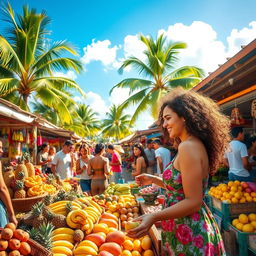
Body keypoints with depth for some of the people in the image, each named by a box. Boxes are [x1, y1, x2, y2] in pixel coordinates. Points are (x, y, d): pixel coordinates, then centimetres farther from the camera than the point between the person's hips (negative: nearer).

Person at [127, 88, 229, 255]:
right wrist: (154, 180, 15)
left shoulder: (188, 147, -23)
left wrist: (154, 217, -27)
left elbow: (193, 202, -24)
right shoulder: (196, 144, 7)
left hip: (188, 234, -9)